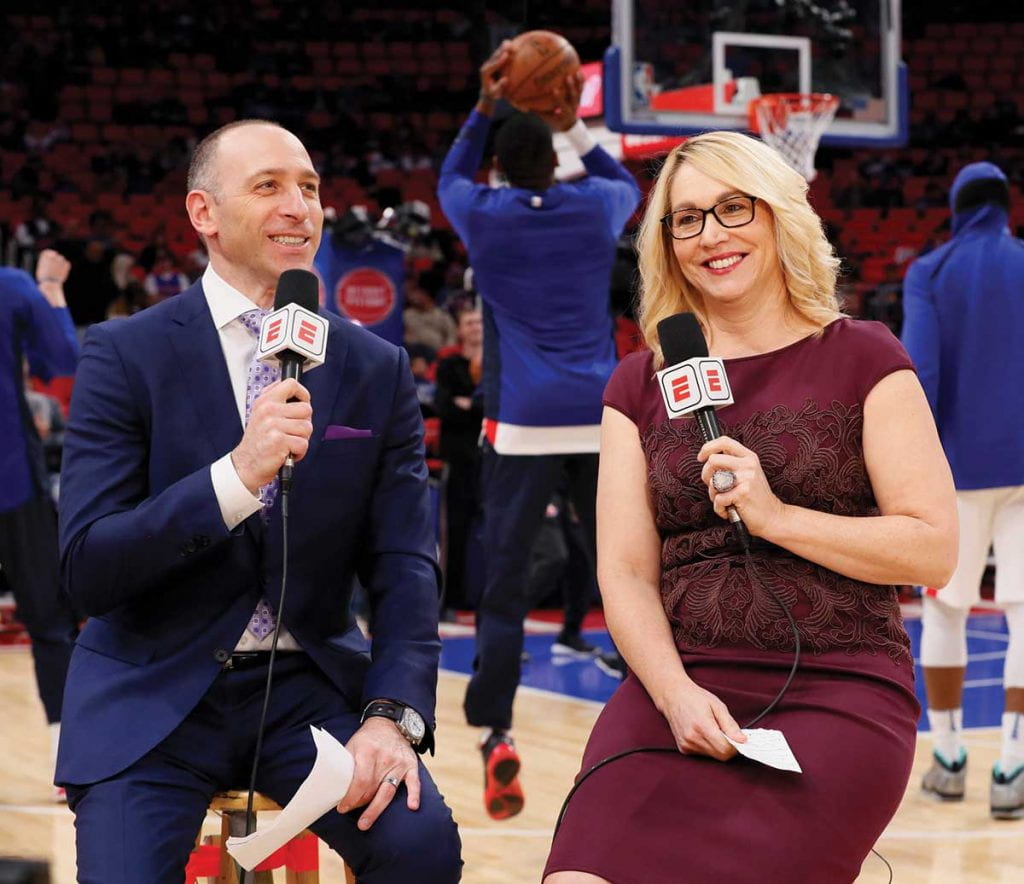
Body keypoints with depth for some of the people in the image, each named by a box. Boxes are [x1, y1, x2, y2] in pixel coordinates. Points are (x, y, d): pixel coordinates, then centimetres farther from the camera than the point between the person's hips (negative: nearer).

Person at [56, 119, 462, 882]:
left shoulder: (377, 370, 3)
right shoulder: (126, 355, -5)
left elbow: (404, 566, 1)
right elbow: (87, 569, -12)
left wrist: (393, 715, -17)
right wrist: (238, 474, -26)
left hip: (310, 686, 2)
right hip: (154, 693, -2)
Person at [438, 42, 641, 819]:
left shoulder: (482, 216, 5)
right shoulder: (595, 206, 8)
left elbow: (450, 178, 30)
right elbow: (630, 185, 34)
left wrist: (484, 109, 29)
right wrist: (574, 126, 33)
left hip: (522, 425, -2)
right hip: (603, 419, 2)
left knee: (502, 584, 2)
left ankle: (497, 737, -9)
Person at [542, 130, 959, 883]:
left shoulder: (862, 360, 6)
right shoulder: (640, 384, 14)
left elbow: (933, 551, -1)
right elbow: (626, 573, 7)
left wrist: (775, 516, -12)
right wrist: (677, 695, -11)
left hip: (839, 689, -2)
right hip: (678, 685, 2)